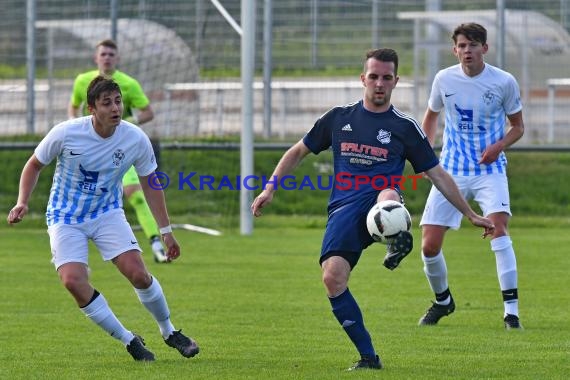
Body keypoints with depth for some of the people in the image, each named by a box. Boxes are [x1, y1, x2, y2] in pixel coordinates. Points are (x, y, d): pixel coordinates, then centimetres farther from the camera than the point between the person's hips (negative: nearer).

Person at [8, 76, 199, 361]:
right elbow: (34, 165, -3)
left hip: (108, 213, 1)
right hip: (65, 218, -1)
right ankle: (128, 341, -5)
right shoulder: (66, 133, -20)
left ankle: (169, 332, 12)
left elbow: (149, 183, 2)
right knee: (73, 281, -22)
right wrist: (22, 203, -17)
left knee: (138, 273, -16)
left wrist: (166, 231, 4)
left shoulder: (136, 139, -14)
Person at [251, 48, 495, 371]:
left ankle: (399, 240, -65)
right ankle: (368, 356, -10)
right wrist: (270, 189, 15)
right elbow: (298, 152, 26)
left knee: (388, 195, -39)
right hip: (344, 208, 1)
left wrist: (472, 215, 13)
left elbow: (438, 175, 14)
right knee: (333, 278, -19)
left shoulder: (405, 126, 10)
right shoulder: (339, 118, 15)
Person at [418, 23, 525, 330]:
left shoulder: (504, 82, -8)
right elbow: (431, 116, 17)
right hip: (451, 172, 3)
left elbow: (518, 126, 4)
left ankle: (511, 310, -23)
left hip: (490, 170, -3)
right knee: (429, 245, -2)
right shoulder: (444, 79, -1)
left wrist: (499, 146, -16)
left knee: (498, 226, -27)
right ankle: (442, 301, 28)